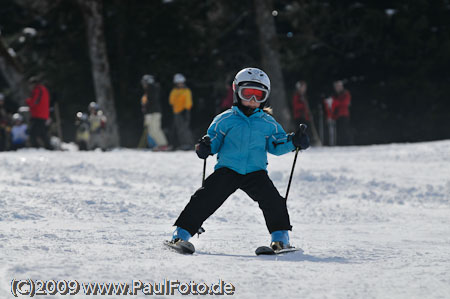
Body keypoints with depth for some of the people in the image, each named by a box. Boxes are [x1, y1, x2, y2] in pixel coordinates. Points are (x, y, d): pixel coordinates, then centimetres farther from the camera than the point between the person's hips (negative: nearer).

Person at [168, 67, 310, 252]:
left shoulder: (268, 123, 11)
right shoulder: (226, 120, 6)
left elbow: (276, 145, 15)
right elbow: (214, 140, 9)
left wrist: (293, 142, -3)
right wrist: (205, 147, -13)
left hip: (255, 172, 1)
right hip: (227, 169, -1)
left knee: (272, 199, -19)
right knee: (206, 198, -15)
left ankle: (280, 236, -6)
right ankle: (182, 233, -8)